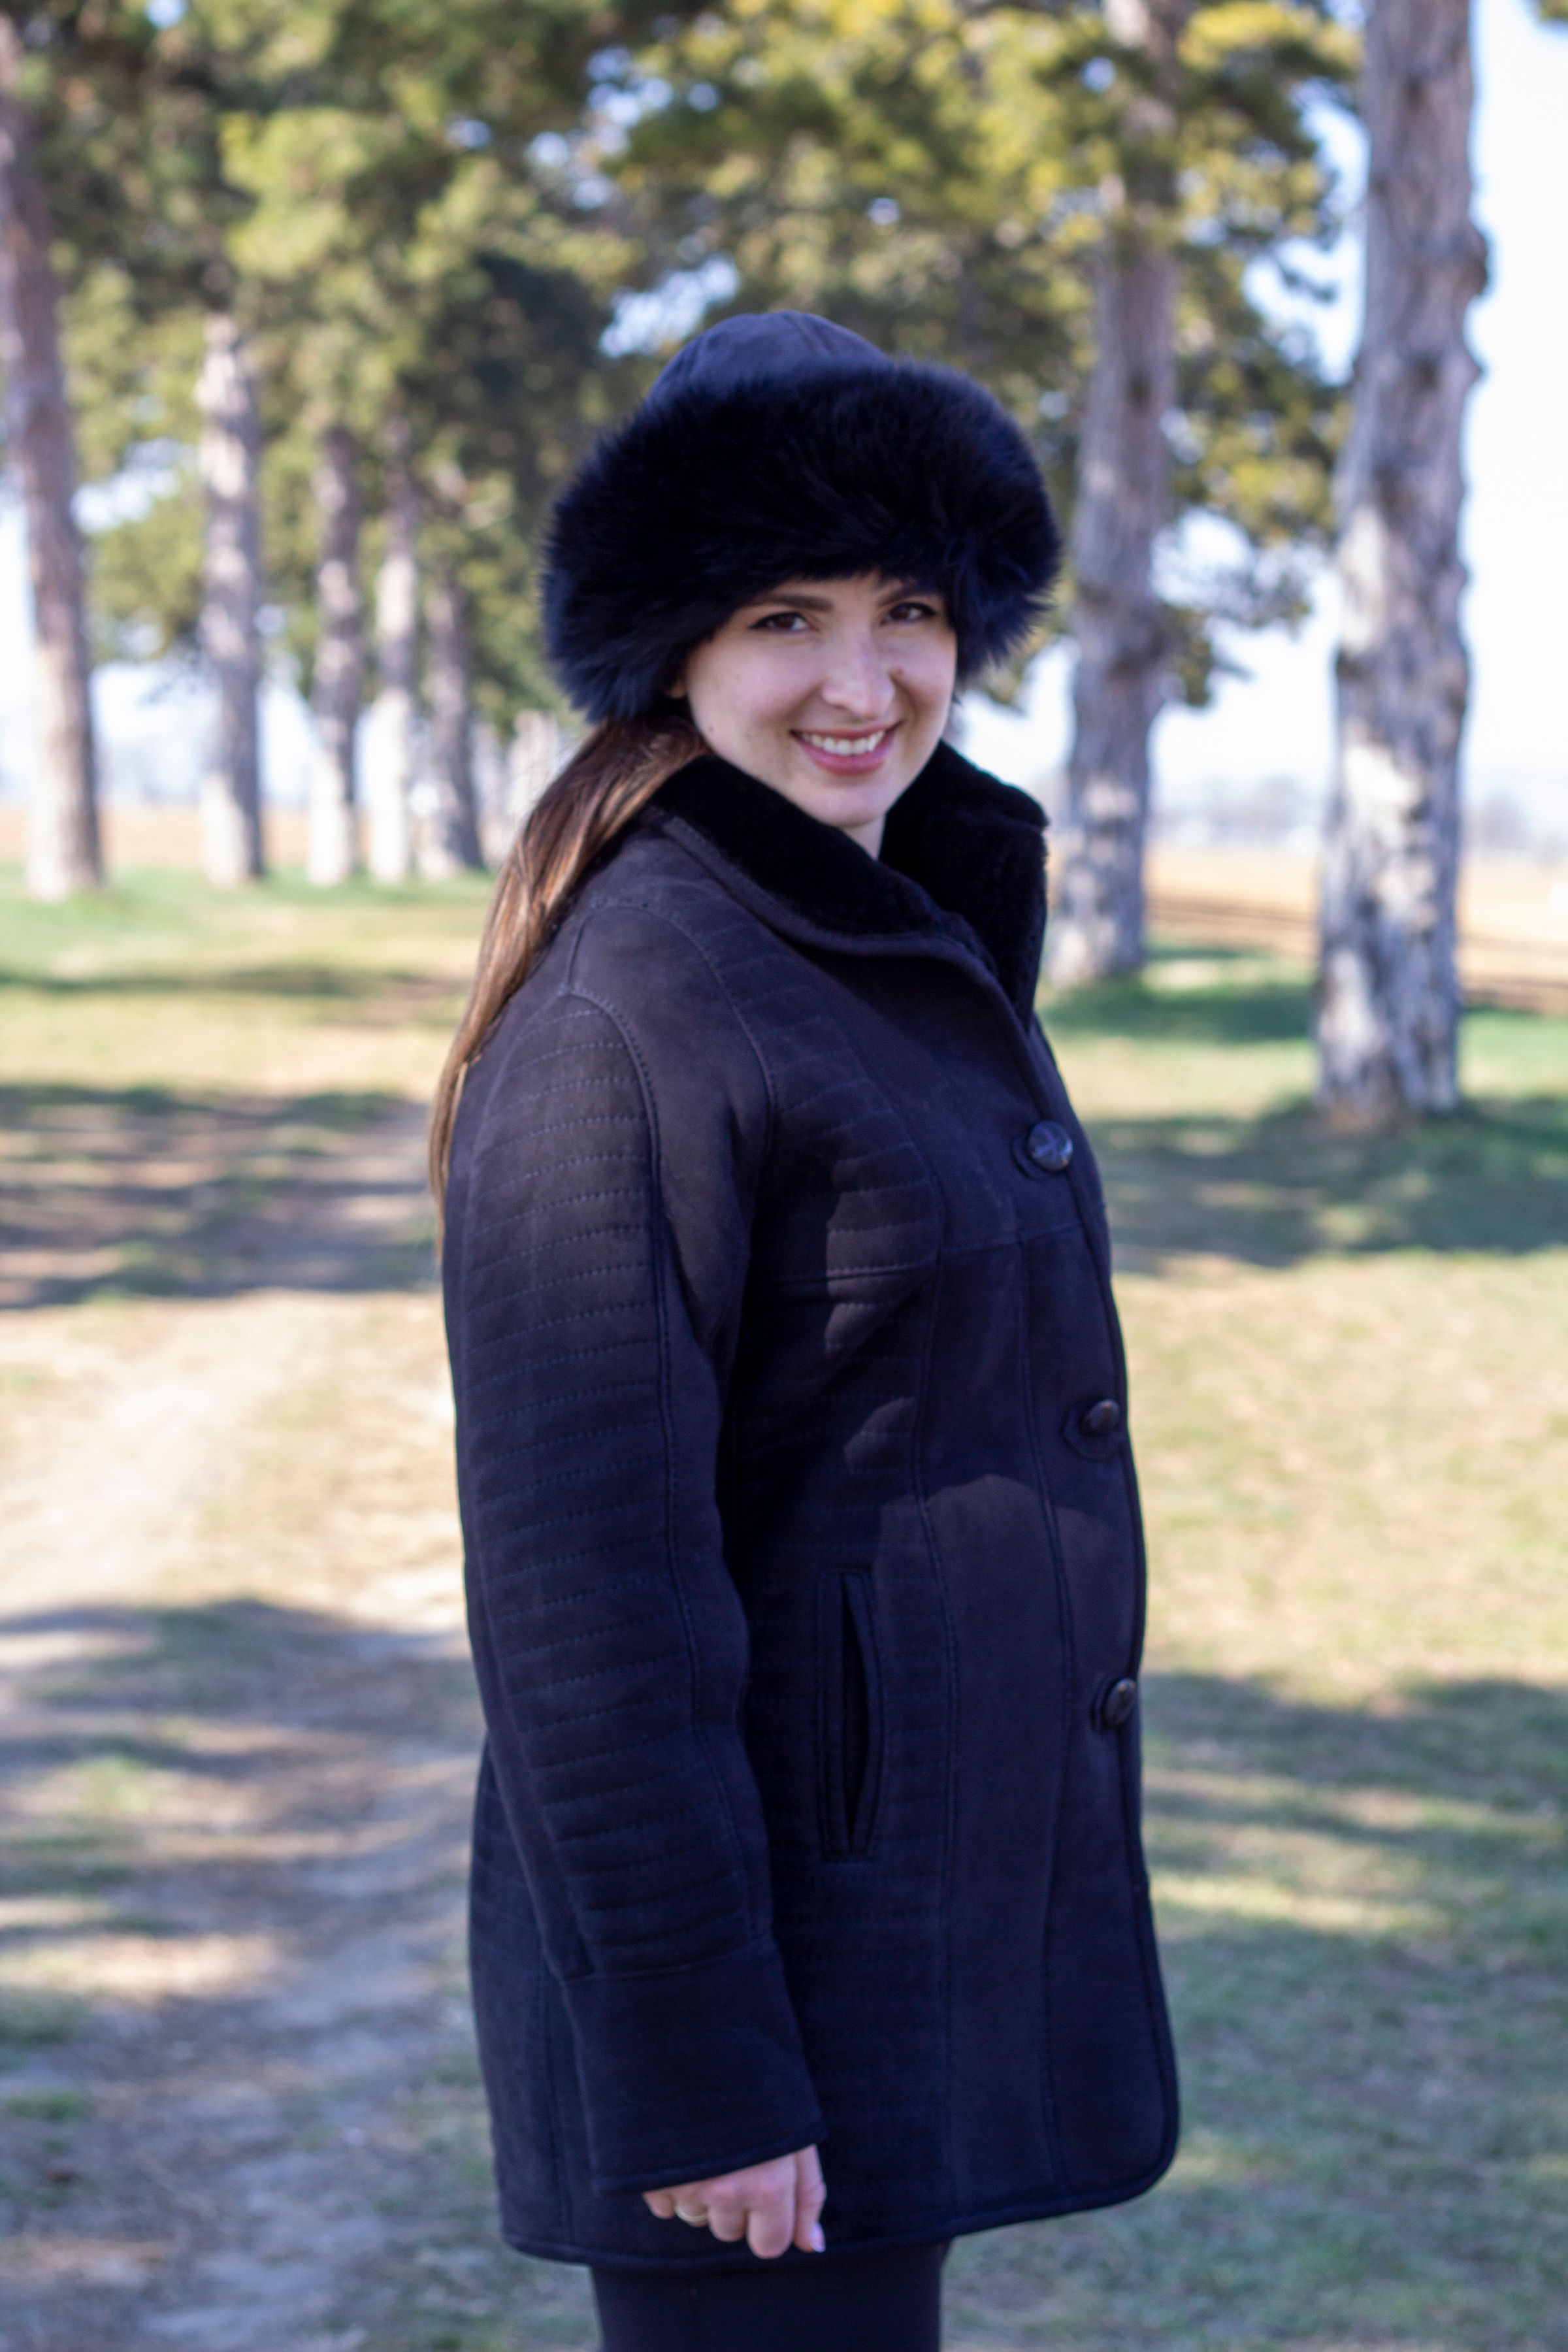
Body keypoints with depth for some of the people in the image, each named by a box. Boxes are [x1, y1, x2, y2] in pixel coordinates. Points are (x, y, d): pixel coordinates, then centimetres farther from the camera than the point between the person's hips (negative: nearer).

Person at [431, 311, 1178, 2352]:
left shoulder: (928, 942, 10)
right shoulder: (625, 1014, -19)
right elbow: (580, 1587, -21)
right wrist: (692, 2076, -21)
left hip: (943, 1908, 9)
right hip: (762, 1934, -9)